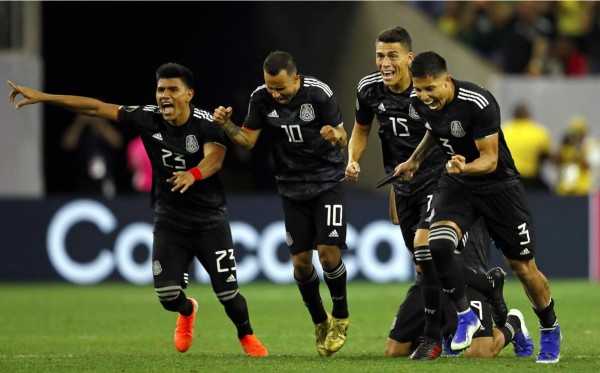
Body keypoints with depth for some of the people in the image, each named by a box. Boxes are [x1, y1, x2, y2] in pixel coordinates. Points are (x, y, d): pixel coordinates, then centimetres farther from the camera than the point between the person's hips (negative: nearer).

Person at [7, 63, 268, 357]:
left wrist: (193, 174, -57)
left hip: (210, 220, -3)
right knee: (167, 295, -8)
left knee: (227, 294, -6)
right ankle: (187, 311, 30)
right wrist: (42, 97, -6)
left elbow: (215, 157, -34)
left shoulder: (206, 123, -15)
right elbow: (96, 107, -5)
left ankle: (246, 335, 27)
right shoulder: (148, 118, -7)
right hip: (169, 220, 3)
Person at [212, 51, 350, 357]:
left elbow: (342, 138, -12)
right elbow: (247, 139, -3)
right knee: (301, 260, 1)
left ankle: (340, 317, 9)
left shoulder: (318, 93, -19)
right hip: (292, 187, 3)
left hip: (327, 180, -3)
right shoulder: (261, 98, -10)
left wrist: (335, 136, -35)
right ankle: (320, 323, 22)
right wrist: (226, 125, -21)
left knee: (328, 252, -14)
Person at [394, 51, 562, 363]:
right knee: (437, 245, -24)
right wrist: (414, 161, 18)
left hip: (498, 183, -4)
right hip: (456, 184, 4)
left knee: (523, 268, 2)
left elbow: (490, 160, -25)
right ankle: (465, 316, -4)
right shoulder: (421, 102, -9)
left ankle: (550, 331, 28)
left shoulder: (479, 104, -29)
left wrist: (465, 168, -44)